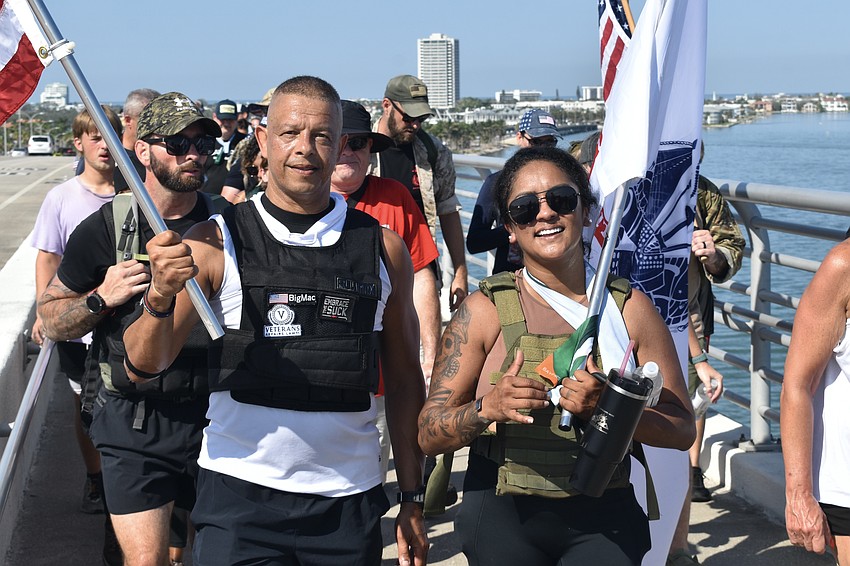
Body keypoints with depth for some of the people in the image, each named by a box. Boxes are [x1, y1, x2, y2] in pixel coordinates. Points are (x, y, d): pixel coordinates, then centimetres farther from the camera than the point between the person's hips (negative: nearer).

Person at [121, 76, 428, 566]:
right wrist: (161, 299, -25)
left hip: (350, 502, 2)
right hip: (240, 494, -1)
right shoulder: (215, 244, -2)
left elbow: (404, 379, 9)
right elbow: (145, 368, -5)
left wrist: (413, 499, 7)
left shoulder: (384, 248, 4)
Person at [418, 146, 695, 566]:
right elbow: (429, 434, -6)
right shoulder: (485, 310, -5)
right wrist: (487, 408, -26)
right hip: (504, 518, -1)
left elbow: (682, 430, -1)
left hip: (604, 520, 1)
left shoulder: (630, 308, 1)